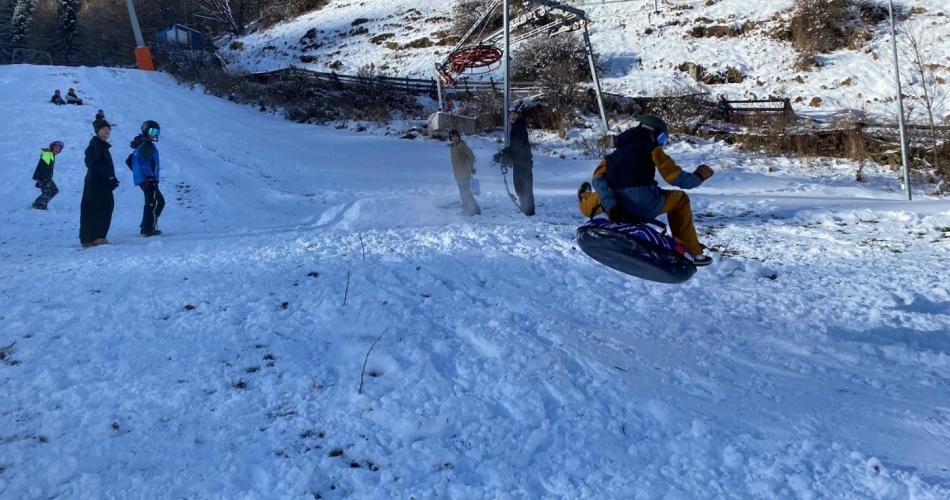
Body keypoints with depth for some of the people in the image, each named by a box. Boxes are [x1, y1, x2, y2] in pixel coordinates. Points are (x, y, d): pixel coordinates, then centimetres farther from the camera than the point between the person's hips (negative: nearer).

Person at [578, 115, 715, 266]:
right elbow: (676, 177, 0)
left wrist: (611, 206, -6)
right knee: (680, 198, 24)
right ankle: (693, 252, 25)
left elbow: (599, 178, 4)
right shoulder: (651, 147, 7)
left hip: (619, 208, 4)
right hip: (645, 206, -4)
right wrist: (699, 175, 19)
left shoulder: (617, 152, 21)